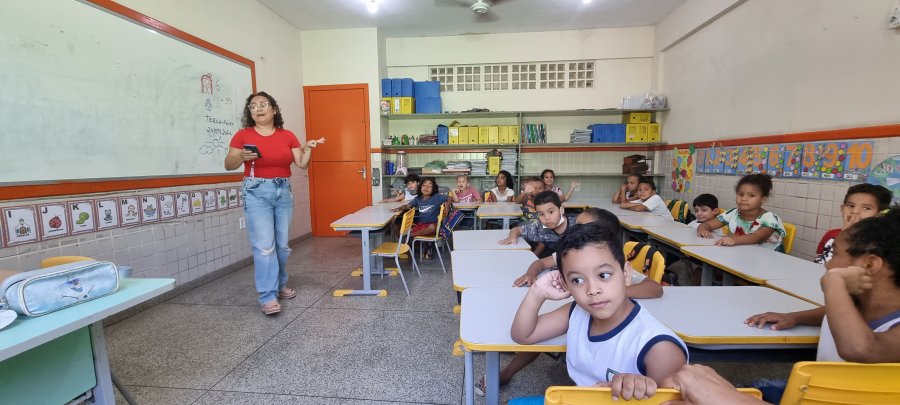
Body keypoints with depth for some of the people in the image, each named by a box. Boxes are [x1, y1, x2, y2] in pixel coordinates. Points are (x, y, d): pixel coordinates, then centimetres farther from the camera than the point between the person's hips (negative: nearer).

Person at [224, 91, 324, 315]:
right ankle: (268, 296, -1)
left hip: (283, 191, 3)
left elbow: (302, 164, 5)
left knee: (282, 244, 10)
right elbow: (228, 165, 0)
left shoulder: (288, 136, 5)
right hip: (257, 193, -3)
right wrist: (241, 157, -19)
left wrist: (307, 149, -11)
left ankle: (280, 284, 29)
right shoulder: (242, 135, -1)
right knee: (264, 245, -8)